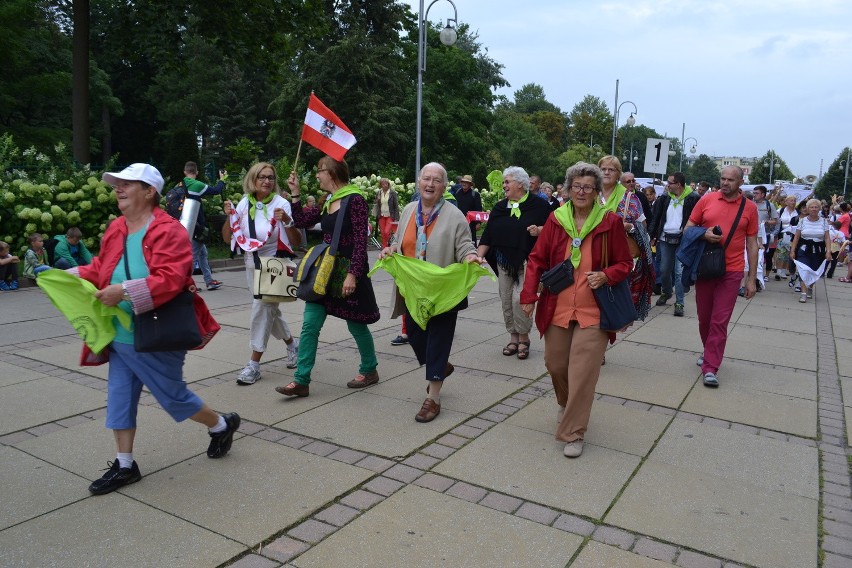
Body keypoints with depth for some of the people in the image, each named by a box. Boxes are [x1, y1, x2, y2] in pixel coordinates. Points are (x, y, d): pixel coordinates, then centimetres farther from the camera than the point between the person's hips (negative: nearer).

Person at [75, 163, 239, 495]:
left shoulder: (169, 230, -17)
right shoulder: (115, 229, 9)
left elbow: (170, 280, -27)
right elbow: (100, 269, 18)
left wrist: (125, 290, -30)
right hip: (120, 337, 8)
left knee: (172, 396, 6)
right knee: (120, 399, 12)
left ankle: (221, 425, 32)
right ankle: (124, 465, 27)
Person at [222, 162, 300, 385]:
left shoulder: (281, 203, -12)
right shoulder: (245, 203, -1)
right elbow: (228, 238, 3)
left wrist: (287, 220, -31)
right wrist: (229, 217, -13)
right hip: (252, 264, 5)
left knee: (262, 308, -9)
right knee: (269, 309, 16)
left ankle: (254, 364, -1)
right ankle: (292, 343, 40)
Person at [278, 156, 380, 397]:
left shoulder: (355, 200, -14)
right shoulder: (327, 201, 11)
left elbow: (360, 241, -18)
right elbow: (303, 221, 16)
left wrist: (353, 274, -22)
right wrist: (295, 194, 9)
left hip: (348, 272, -8)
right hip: (326, 270, 8)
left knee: (356, 324, 8)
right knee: (310, 325, 2)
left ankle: (369, 370, 30)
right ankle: (301, 381, 7)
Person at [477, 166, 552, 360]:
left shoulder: (538, 205, -3)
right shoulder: (499, 207, 11)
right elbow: (488, 236, 8)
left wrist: (539, 230, -18)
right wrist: (478, 256, -2)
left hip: (527, 262, -5)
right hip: (504, 262, 5)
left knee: (519, 299, -13)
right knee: (506, 301, 6)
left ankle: (524, 338, 7)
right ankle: (513, 337, 21)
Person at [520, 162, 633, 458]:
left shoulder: (610, 222, -4)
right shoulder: (556, 219, 1)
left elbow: (625, 263, 4)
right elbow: (537, 259, 5)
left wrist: (606, 276, -17)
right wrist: (529, 295, -3)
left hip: (593, 309, -3)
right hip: (557, 306, 3)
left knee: (583, 372, -5)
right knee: (555, 364, 14)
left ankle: (574, 433, 9)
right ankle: (566, 404, 46)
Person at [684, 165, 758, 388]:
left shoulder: (749, 208, 1)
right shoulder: (707, 200, 2)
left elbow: (752, 244, 4)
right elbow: (688, 228, 8)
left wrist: (752, 279, 2)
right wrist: (704, 234, -15)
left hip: (731, 272, -2)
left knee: (720, 321, -4)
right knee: (704, 318, 12)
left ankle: (710, 368, 1)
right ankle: (709, 352, 36)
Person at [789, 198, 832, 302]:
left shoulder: (824, 222, 3)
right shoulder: (802, 221, 1)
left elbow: (827, 238, 0)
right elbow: (796, 237, 2)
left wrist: (828, 251, -11)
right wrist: (792, 251, -3)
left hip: (818, 251, 1)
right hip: (804, 249, -1)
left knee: (815, 271, 7)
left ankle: (810, 287, 34)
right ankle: (804, 293, -15)